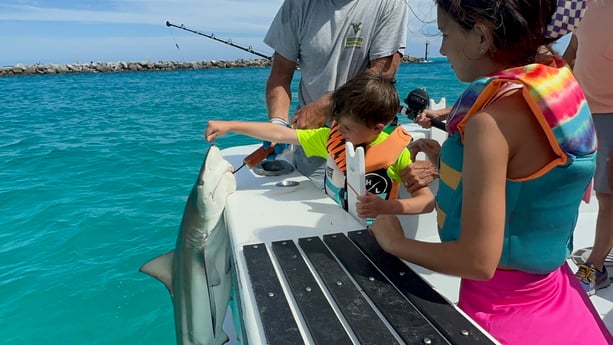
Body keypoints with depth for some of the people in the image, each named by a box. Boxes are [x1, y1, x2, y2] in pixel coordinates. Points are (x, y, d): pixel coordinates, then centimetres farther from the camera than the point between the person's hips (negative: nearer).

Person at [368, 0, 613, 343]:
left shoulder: (492, 119, -29)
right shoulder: (559, 86, -2)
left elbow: (478, 260, -28)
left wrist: (394, 242, -13)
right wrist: (452, 162, 15)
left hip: (505, 309, -7)